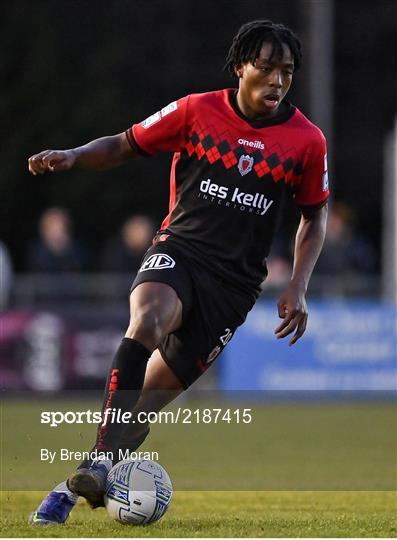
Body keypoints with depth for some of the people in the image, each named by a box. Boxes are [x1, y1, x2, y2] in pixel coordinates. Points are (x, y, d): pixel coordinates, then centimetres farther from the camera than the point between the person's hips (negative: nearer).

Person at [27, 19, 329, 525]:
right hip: (178, 250, -1)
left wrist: (298, 288, 4)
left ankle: (73, 488, 11)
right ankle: (99, 463, -41)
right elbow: (124, 145, 9)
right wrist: (72, 156, -11)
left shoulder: (307, 141, 1)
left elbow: (314, 215, 15)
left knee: (149, 400, -3)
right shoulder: (197, 111, -1)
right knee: (147, 319, -35)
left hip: (235, 283, 1)